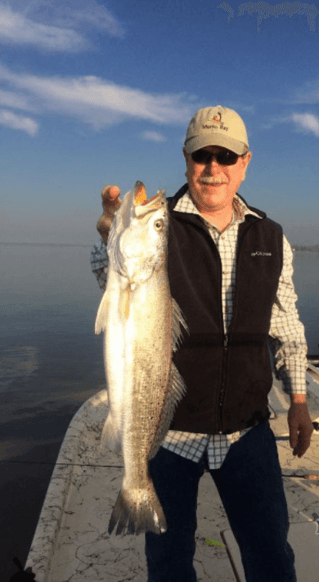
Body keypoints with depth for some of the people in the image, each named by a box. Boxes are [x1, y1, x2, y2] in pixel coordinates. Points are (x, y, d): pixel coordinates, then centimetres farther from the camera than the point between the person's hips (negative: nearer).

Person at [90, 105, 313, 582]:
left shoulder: (271, 239, 3)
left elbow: (286, 324, 12)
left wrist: (298, 398, 11)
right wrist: (112, 232, -48)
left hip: (247, 429, 3)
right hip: (167, 429, -2)